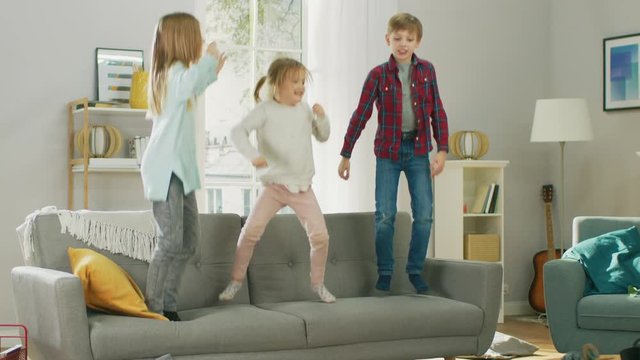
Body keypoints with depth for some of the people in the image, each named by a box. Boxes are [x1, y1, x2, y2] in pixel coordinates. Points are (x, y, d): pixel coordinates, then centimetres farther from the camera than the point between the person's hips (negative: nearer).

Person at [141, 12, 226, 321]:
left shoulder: (172, 71, 18)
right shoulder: (175, 70, -12)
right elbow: (185, 87, -38)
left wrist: (212, 73, 40)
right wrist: (207, 59, -23)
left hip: (180, 170, 10)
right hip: (166, 170, -10)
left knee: (189, 240, 11)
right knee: (171, 241, -13)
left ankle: (168, 305, 17)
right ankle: (153, 308, -6)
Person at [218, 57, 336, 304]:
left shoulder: (304, 109, 7)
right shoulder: (265, 110, -7)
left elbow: (323, 137, 18)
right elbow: (238, 131, -18)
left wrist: (322, 117, -2)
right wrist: (252, 154, -34)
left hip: (303, 187, 3)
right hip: (275, 184, -3)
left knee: (320, 236, -4)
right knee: (250, 231, -12)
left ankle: (318, 283, 18)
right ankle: (236, 279, 7)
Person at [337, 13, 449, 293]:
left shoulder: (426, 70, 4)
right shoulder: (378, 75, -3)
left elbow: (437, 112, 5)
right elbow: (360, 115, 0)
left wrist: (442, 149, -4)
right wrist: (345, 155, 0)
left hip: (418, 150, 2)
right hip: (388, 150, -2)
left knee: (424, 214, -1)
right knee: (385, 215, -2)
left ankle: (415, 270, 15)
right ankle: (384, 273, 11)